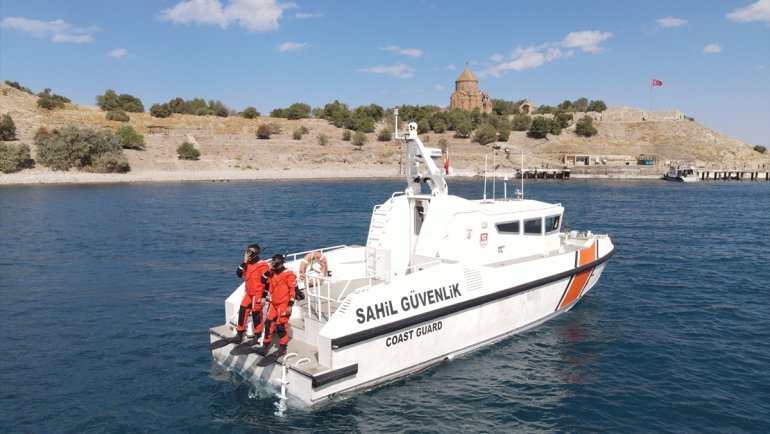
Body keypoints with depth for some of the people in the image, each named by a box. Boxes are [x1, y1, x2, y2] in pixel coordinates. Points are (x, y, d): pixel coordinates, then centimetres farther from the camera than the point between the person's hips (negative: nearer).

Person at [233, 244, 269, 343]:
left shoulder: (262, 265, -15)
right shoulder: (248, 264, 8)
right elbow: (239, 274, 1)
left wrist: (263, 297, -15)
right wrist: (244, 262, -10)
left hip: (258, 294, -7)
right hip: (248, 293, 7)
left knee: (256, 314, 0)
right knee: (242, 311, 5)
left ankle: (257, 336, 14)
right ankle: (239, 333, 15)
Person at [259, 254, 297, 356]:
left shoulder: (288, 274, -13)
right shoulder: (272, 273, 9)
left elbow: (293, 290, -14)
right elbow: (264, 281, 9)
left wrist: (290, 305, -16)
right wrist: (269, 270, -4)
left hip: (284, 304, -7)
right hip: (273, 303, 7)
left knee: (281, 326, -3)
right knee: (269, 323, 8)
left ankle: (283, 348, 11)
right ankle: (266, 345, 22)